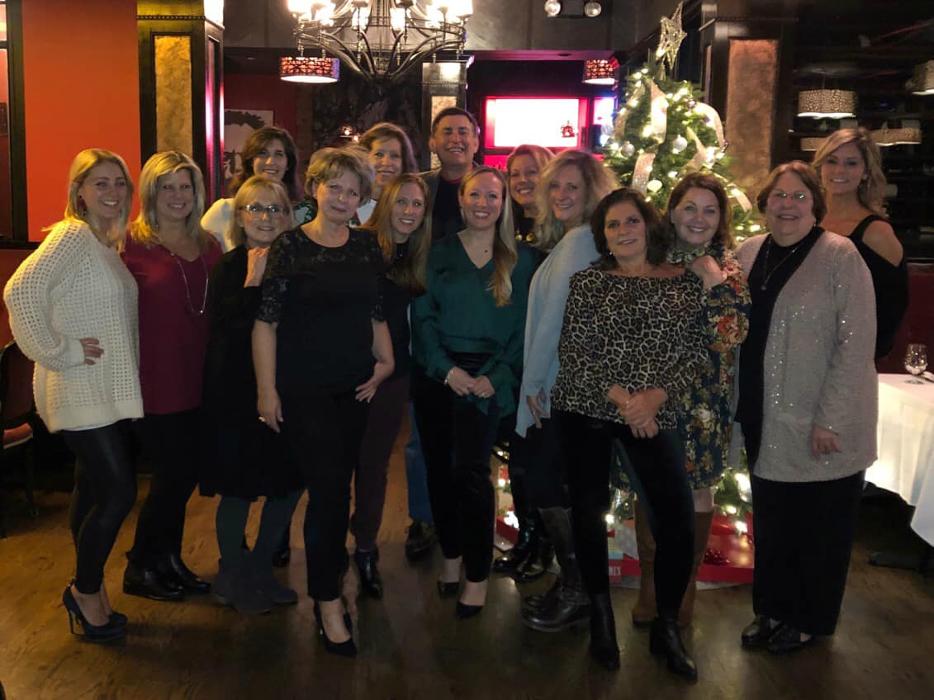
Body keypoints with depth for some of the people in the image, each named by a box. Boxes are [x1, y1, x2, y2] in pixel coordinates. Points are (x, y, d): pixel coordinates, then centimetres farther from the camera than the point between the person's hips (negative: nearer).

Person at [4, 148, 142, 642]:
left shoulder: (108, 242, 13)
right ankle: (86, 590, 13)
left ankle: (87, 591, 27)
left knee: (95, 490, 15)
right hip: (82, 393, -9)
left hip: (110, 390, 9)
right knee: (119, 492, -7)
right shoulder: (71, 236, -14)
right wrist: (59, 353, -21)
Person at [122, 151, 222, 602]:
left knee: (186, 473, 14)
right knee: (171, 476, 2)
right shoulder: (133, 243, -8)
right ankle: (139, 569, 24)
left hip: (197, 379, 6)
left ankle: (168, 561, 33)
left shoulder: (208, 245, 10)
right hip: (155, 380, -6)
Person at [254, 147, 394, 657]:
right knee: (329, 490, -6)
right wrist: (267, 389, -11)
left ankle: (326, 580, 29)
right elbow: (266, 322, -7)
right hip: (303, 387, -4)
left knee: (336, 487, 12)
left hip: (354, 386, 4)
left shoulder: (367, 247, 7)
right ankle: (329, 603, 9)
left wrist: (384, 362, 3)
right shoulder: (289, 246, -6)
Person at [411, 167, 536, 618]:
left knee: (470, 469, -11)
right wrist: (446, 369, -11)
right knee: (439, 468, 6)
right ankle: (451, 554, 25)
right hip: (435, 373, 2)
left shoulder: (519, 259, 6)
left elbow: (522, 326, 1)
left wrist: (494, 377, -11)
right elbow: (422, 316, 2)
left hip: (486, 377, -2)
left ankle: (477, 575, 1)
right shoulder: (438, 253, 8)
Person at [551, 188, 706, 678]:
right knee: (588, 512, 4)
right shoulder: (586, 281, 3)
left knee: (678, 520, -6)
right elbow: (571, 352, -4)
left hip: (654, 414, 0)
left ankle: (666, 628, 15)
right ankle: (600, 616, 24)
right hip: (583, 409, 0)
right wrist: (619, 395, -14)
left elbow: (694, 352, 1)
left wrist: (654, 396, -14)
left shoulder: (685, 283, 5)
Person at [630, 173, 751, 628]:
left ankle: (684, 584, 30)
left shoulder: (728, 269, -2)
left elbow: (735, 334, -14)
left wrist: (715, 283, -18)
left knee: (696, 488, 10)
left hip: (703, 398, -1)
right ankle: (650, 585, 27)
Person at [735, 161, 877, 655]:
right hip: (766, 423, 5)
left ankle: (810, 620, 30)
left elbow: (856, 344, -15)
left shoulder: (840, 256, -12)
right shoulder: (748, 253, 5)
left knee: (820, 527, 11)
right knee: (770, 521, 16)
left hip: (822, 427, -5)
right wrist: (738, 404, 1)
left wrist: (830, 420, -18)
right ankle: (771, 609, 34)